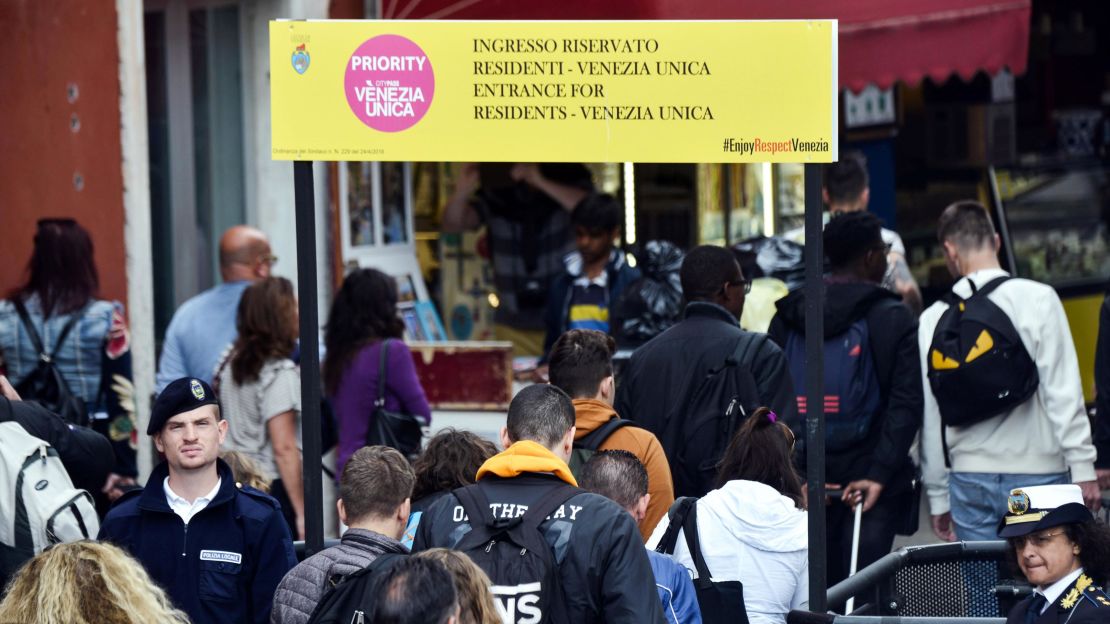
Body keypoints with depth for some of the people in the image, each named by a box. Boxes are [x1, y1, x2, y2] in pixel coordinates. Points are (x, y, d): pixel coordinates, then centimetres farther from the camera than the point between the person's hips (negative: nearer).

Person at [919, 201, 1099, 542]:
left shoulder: (934, 318, 3)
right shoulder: (1039, 299, -6)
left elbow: (929, 416, 7)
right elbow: (1063, 392, -9)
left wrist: (937, 497, 14)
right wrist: (1083, 468, -5)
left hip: (969, 481, 3)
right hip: (1038, 475, -3)